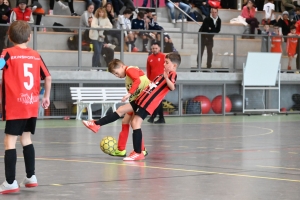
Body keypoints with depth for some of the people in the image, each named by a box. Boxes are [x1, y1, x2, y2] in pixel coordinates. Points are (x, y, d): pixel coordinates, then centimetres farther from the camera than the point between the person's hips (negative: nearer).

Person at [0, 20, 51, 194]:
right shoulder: (36, 56, 8)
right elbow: (48, 77, 12)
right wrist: (46, 97, 23)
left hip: (15, 107, -5)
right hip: (32, 106, 5)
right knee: (26, 139, 20)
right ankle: (31, 177, 25)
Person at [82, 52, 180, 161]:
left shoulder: (172, 74, -8)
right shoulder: (164, 74, 20)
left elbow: (172, 87, -28)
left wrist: (166, 78, -45)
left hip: (148, 103, -9)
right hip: (142, 99, 9)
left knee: (135, 123, -14)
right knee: (121, 110, 12)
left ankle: (138, 153, -10)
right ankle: (96, 125, 19)